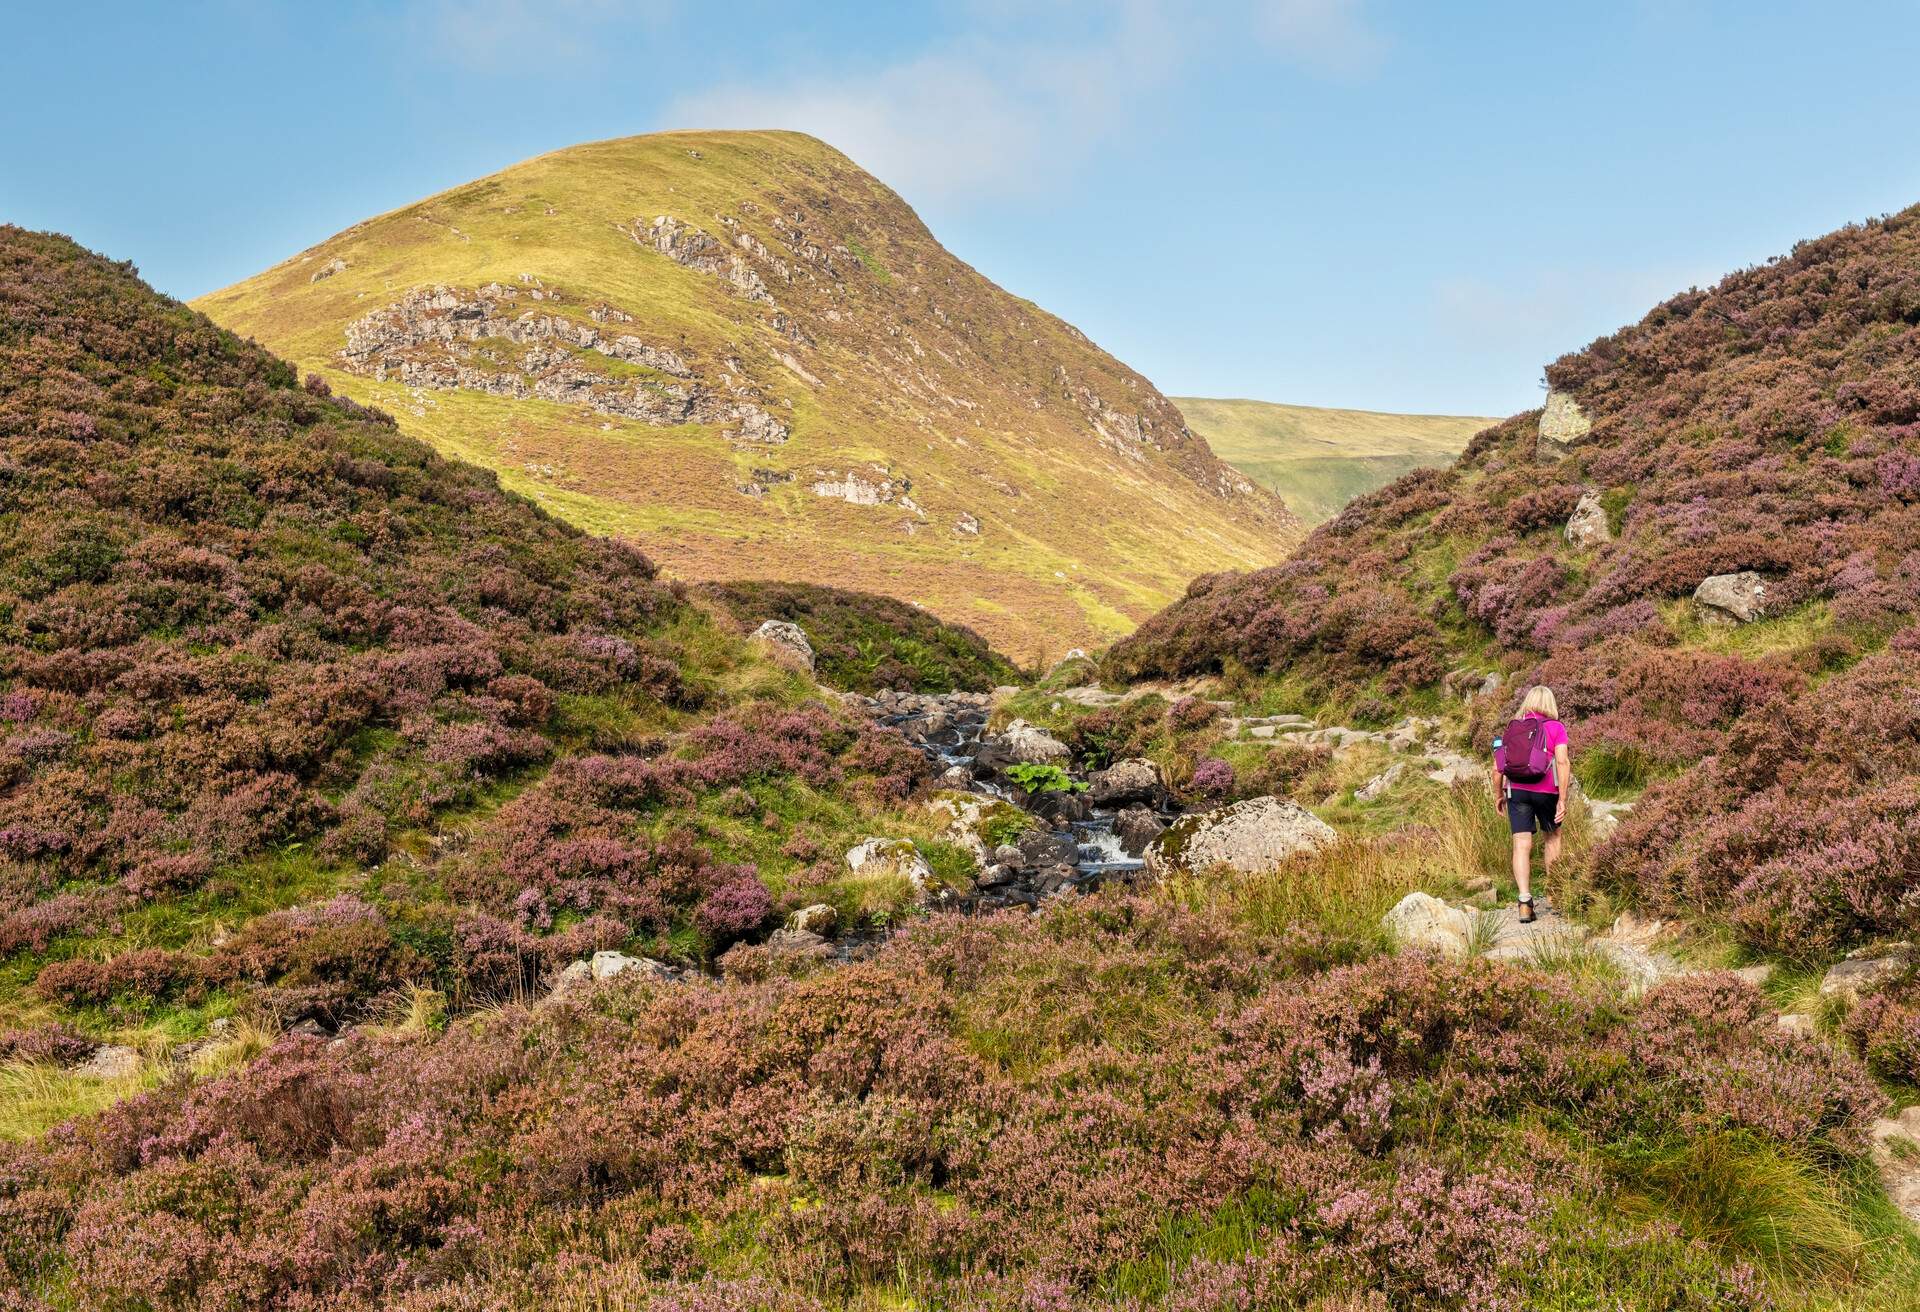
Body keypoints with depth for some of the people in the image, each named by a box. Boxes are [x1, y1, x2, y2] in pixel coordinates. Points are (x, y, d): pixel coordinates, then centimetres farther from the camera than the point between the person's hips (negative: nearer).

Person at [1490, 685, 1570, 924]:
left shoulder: (1513, 727, 10)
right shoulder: (1556, 728, 0)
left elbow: (1497, 766, 7)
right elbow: (1562, 762, -12)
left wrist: (1498, 795, 18)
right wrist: (1563, 800, -12)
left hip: (1516, 791, 2)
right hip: (1546, 792, -1)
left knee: (1522, 845, -2)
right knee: (1553, 837, 21)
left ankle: (1525, 902, -14)